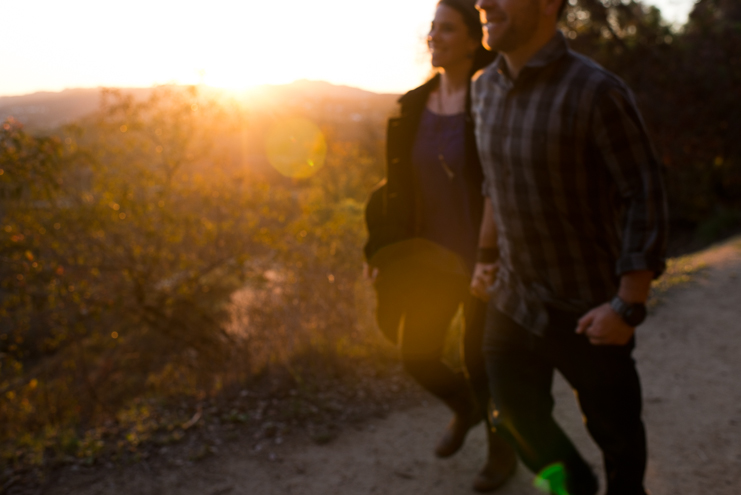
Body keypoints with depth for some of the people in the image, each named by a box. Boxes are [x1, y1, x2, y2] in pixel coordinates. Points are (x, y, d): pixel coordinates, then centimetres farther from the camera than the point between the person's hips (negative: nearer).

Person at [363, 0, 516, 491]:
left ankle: (503, 451, 35)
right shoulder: (418, 105, 4)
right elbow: (403, 185, 9)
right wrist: (384, 247, 7)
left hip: (483, 257, -5)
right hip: (432, 254, 6)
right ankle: (465, 408, 42)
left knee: (481, 363, 5)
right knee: (418, 356, 7)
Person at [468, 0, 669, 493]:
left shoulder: (598, 92, -21)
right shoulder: (486, 87, 0)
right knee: (517, 414, 17)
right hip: (513, 295, 6)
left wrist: (629, 307, -21)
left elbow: (646, 198, -19)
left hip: (589, 307, -5)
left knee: (612, 424, 15)